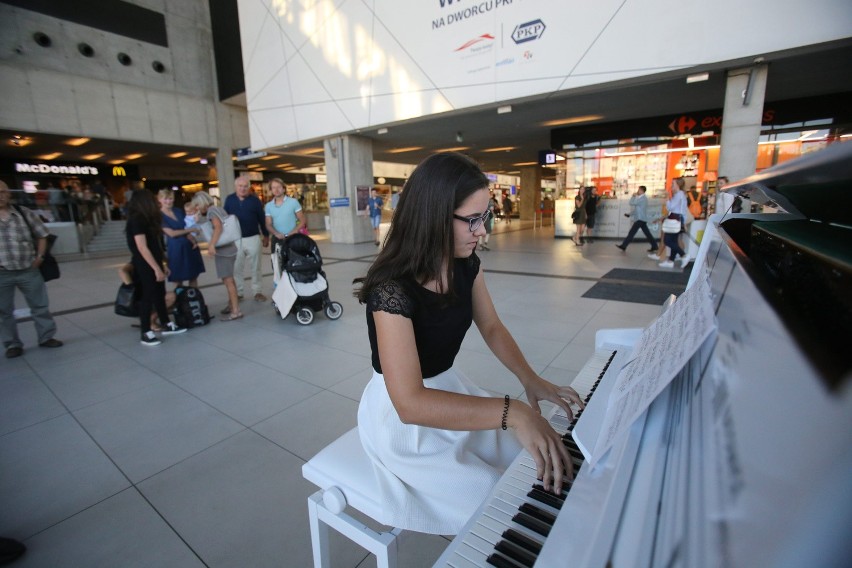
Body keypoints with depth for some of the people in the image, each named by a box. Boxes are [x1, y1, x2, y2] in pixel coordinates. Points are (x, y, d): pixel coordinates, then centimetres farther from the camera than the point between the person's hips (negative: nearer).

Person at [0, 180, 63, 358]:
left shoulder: (24, 213, 1)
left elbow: (41, 235, 10)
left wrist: (39, 256, -1)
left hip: (29, 270, 1)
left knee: (40, 305, 9)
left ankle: (46, 337, 23)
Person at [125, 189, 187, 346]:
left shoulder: (146, 219, 14)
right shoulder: (136, 220, -15)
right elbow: (142, 248, -20)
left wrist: (162, 265, 17)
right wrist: (156, 268, -21)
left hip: (154, 264, 9)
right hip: (145, 267, -9)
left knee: (159, 294, 14)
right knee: (147, 297, -4)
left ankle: (167, 325, 25)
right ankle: (146, 333, 4)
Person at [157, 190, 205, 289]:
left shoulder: (178, 211, 10)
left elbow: (185, 229, 12)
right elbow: (172, 233, -14)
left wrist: (193, 241, -5)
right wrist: (191, 230, -11)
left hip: (189, 246, 5)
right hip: (175, 249, -5)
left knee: (193, 276, 9)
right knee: (178, 280, 4)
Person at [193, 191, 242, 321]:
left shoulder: (211, 210, -10)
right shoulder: (218, 209, 16)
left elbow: (218, 227, -26)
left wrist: (212, 245, -33)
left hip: (223, 250, -10)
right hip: (227, 248, 10)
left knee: (228, 280, -9)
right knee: (228, 279, 17)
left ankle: (236, 311, -7)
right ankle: (231, 304, 28)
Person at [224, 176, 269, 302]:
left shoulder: (255, 200, -1)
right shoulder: (229, 199, 3)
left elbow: (262, 219, 2)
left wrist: (266, 236, 3)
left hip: (253, 238, -1)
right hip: (235, 240, 2)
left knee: (255, 267, 8)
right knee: (236, 268, 8)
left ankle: (257, 291, 17)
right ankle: (237, 293, 19)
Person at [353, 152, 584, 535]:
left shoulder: (466, 264, -8)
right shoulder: (392, 287, -32)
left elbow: (491, 327, 4)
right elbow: (410, 403, -37)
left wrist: (530, 380, -11)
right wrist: (512, 411, -41)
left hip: (450, 388, 7)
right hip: (401, 416, -7)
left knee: (532, 462, 11)